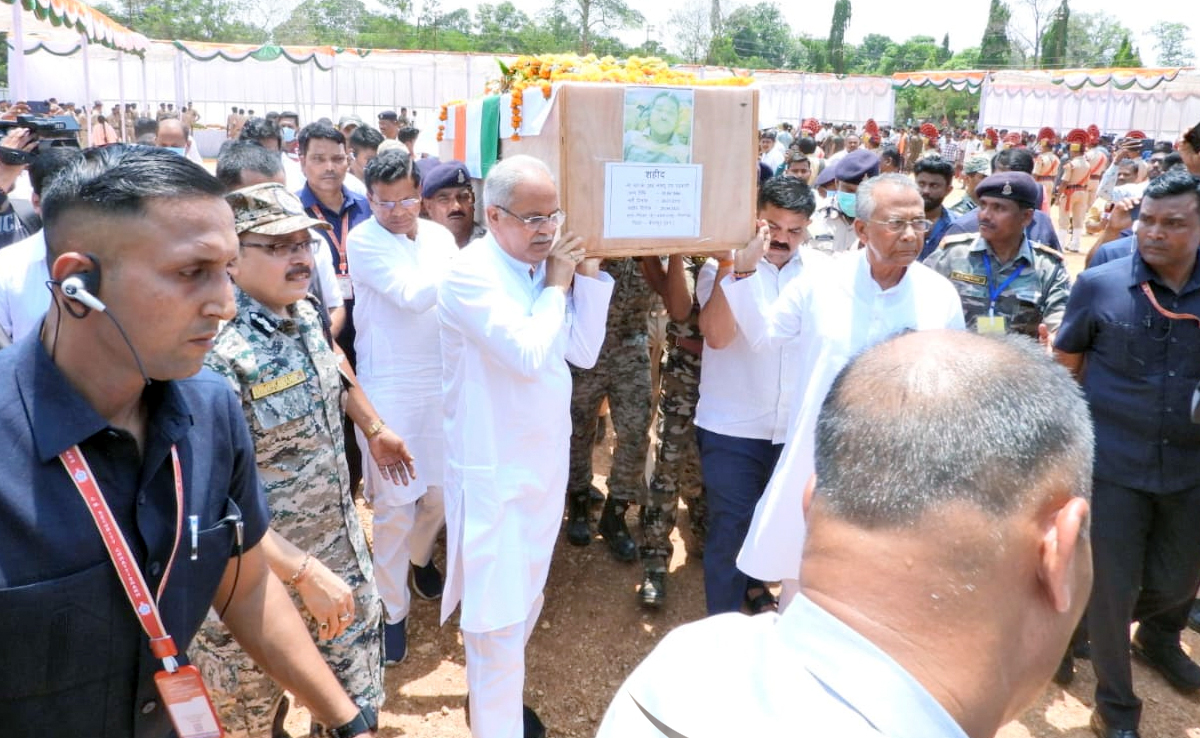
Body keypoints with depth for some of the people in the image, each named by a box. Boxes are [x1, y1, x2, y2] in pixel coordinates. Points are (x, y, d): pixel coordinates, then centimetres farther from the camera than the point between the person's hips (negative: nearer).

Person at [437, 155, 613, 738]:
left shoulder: (546, 264, 4)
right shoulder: (471, 274, -18)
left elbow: (583, 351, 3)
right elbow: (531, 354, -28)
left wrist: (589, 274, -4)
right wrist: (557, 284, -15)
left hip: (545, 460, 8)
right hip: (493, 470, -8)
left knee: (526, 596, 22)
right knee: (498, 610, 2)